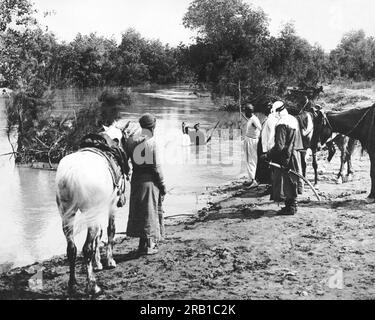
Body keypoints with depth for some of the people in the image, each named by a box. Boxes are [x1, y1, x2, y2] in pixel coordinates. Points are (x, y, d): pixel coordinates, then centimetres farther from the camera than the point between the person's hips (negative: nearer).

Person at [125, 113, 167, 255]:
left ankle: (143, 243, 24)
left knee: (138, 212, 14)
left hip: (136, 180, 5)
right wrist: (163, 185, -6)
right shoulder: (152, 143, -12)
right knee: (150, 211, 6)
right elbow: (156, 167, -12)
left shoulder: (130, 141, 1)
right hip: (150, 180, -5)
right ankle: (148, 245, 11)